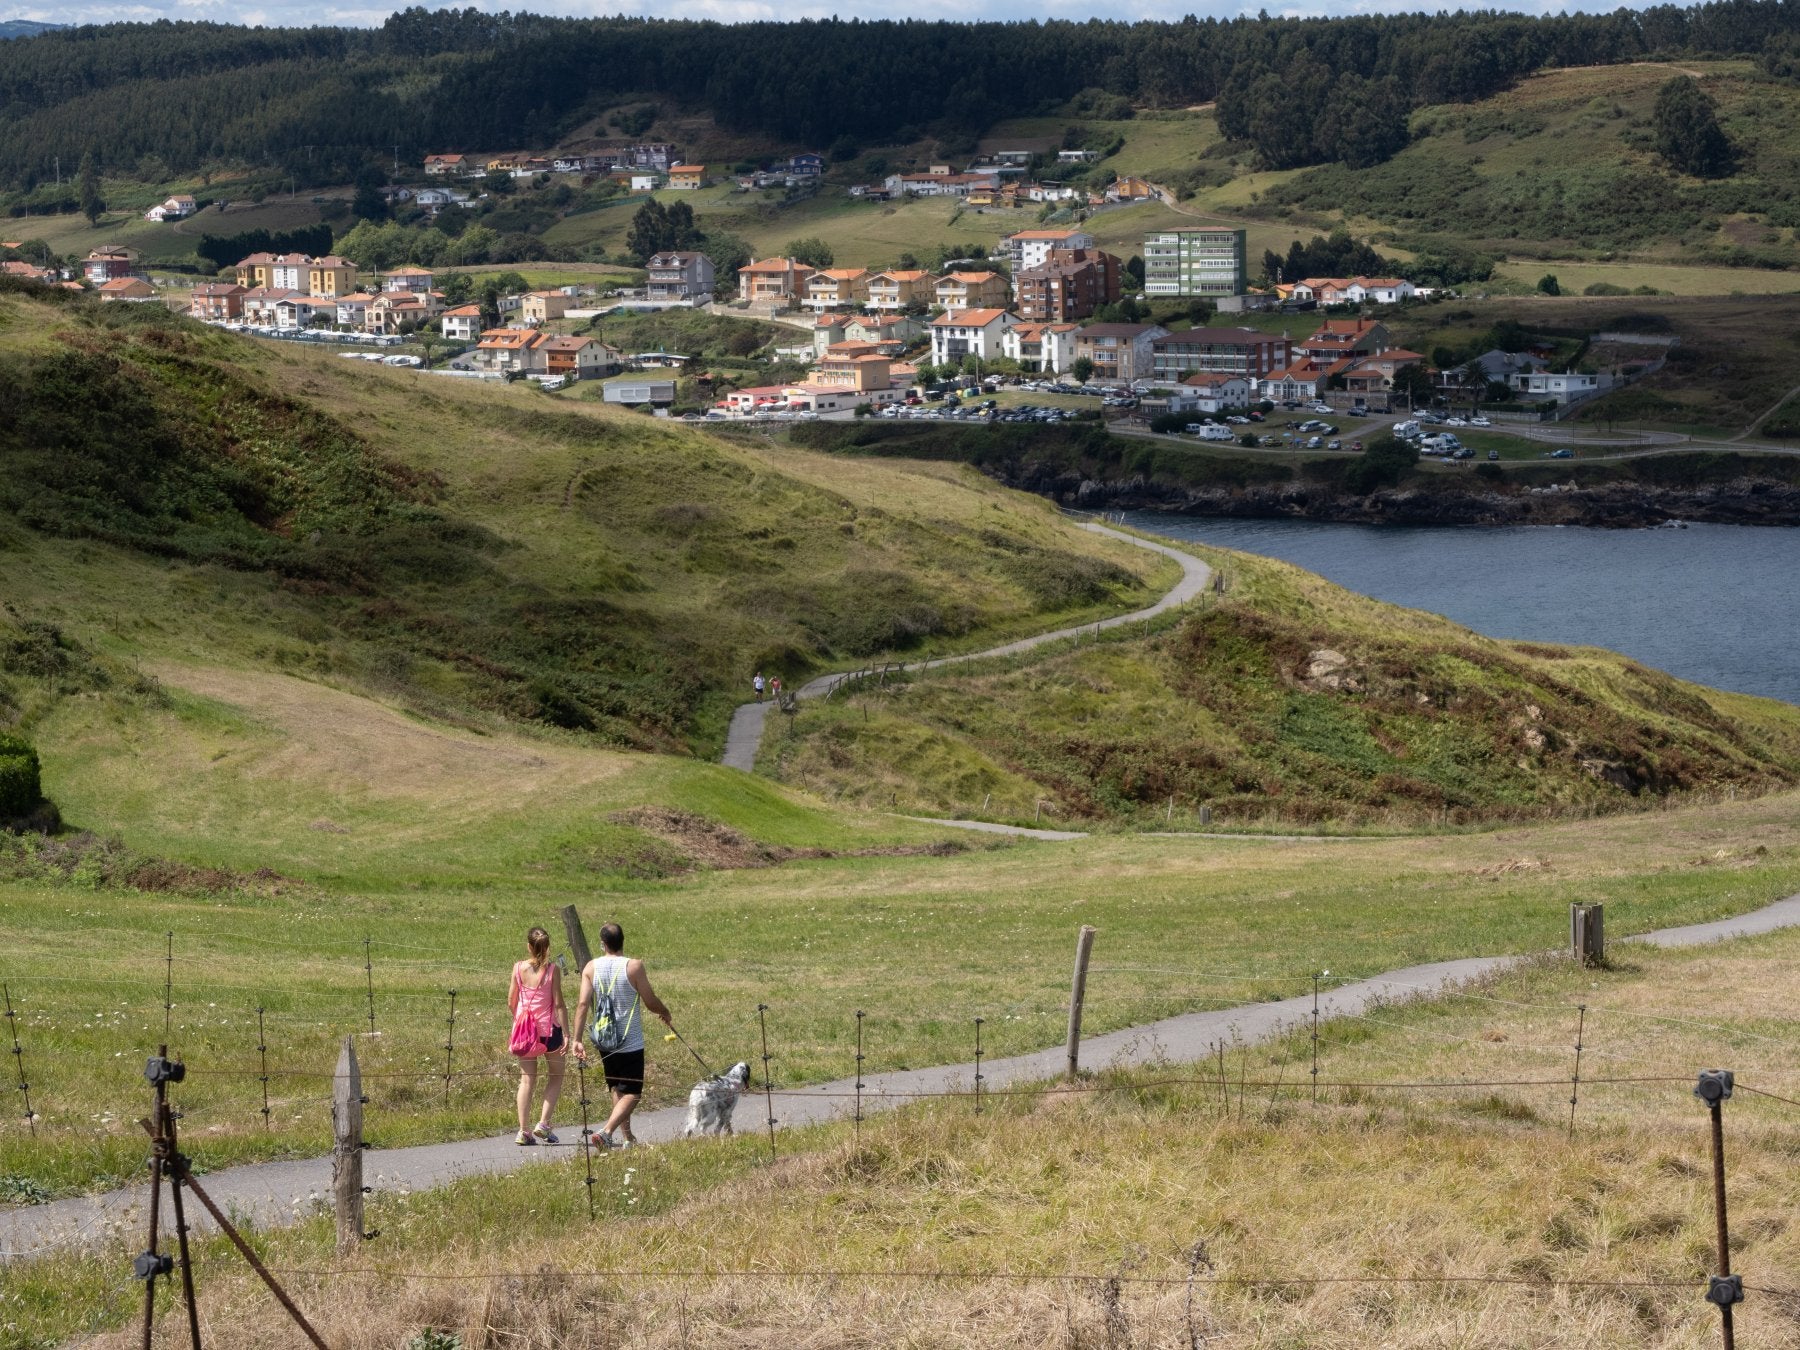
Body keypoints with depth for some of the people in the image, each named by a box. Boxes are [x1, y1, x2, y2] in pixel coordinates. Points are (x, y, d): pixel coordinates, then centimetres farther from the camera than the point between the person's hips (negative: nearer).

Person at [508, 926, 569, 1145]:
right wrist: (566, 1033, -8)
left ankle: (524, 1130, 3)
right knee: (556, 1076, 14)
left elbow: (511, 1001, 3)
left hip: (524, 1027, 3)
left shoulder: (519, 968, -3)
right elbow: (559, 1003, -12)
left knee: (527, 1079, 8)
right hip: (549, 1028, -3)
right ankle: (543, 1123, 2)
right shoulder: (553, 969, -11)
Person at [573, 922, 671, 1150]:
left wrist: (578, 1039, -6)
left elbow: (583, 1004, -8)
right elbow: (650, 1002, -6)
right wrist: (665, 1013, 15)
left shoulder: (591, 968, -3)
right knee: (631, 1093, 0)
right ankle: (606, 1131, -19)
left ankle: (627, 1138, 25)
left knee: (617, 1089, 20)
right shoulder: (634, 966, -12)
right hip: (630, 1043, -4)